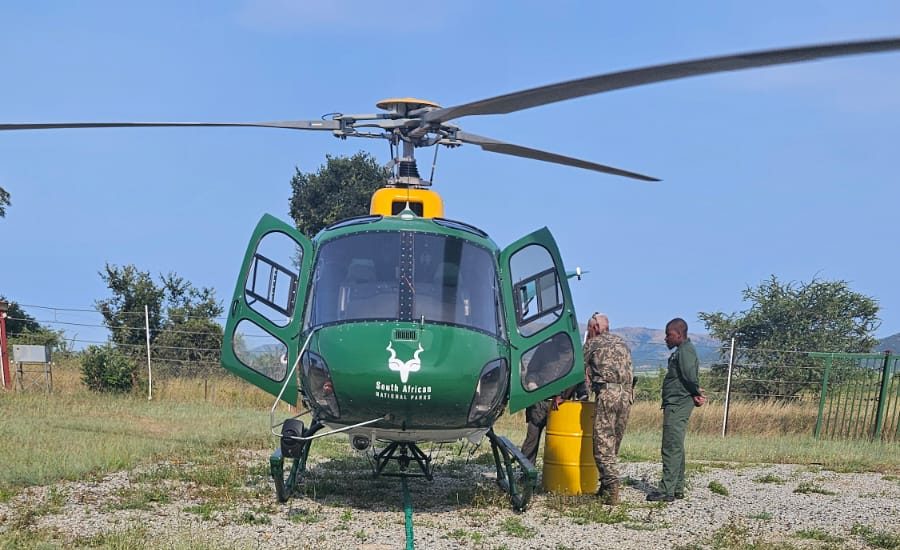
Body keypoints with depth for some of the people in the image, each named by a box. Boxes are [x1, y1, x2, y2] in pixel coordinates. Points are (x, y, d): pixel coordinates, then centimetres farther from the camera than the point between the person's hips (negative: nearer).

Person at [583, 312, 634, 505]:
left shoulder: (591, 344, 9)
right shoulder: (622, 343, 23)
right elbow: (629, 371, 20)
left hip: (606, 393, -5)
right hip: (627, 394, 5)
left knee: (603, 444, -4)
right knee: (613, 444, 12)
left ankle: (612, 489, -14)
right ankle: (607, 486, 13)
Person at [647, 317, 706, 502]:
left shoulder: (685, 351, -13)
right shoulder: (681, 351, 19)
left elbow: (691, 376, -22)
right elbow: (690, 378, 16)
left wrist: (696, 393, -6)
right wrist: (696, 394, 2)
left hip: (677, 405, -11)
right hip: (676, 405, 11)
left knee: (671, 448, -10)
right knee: (676, 448, 15)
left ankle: (667, 490, -11)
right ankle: (677, 488, 21)